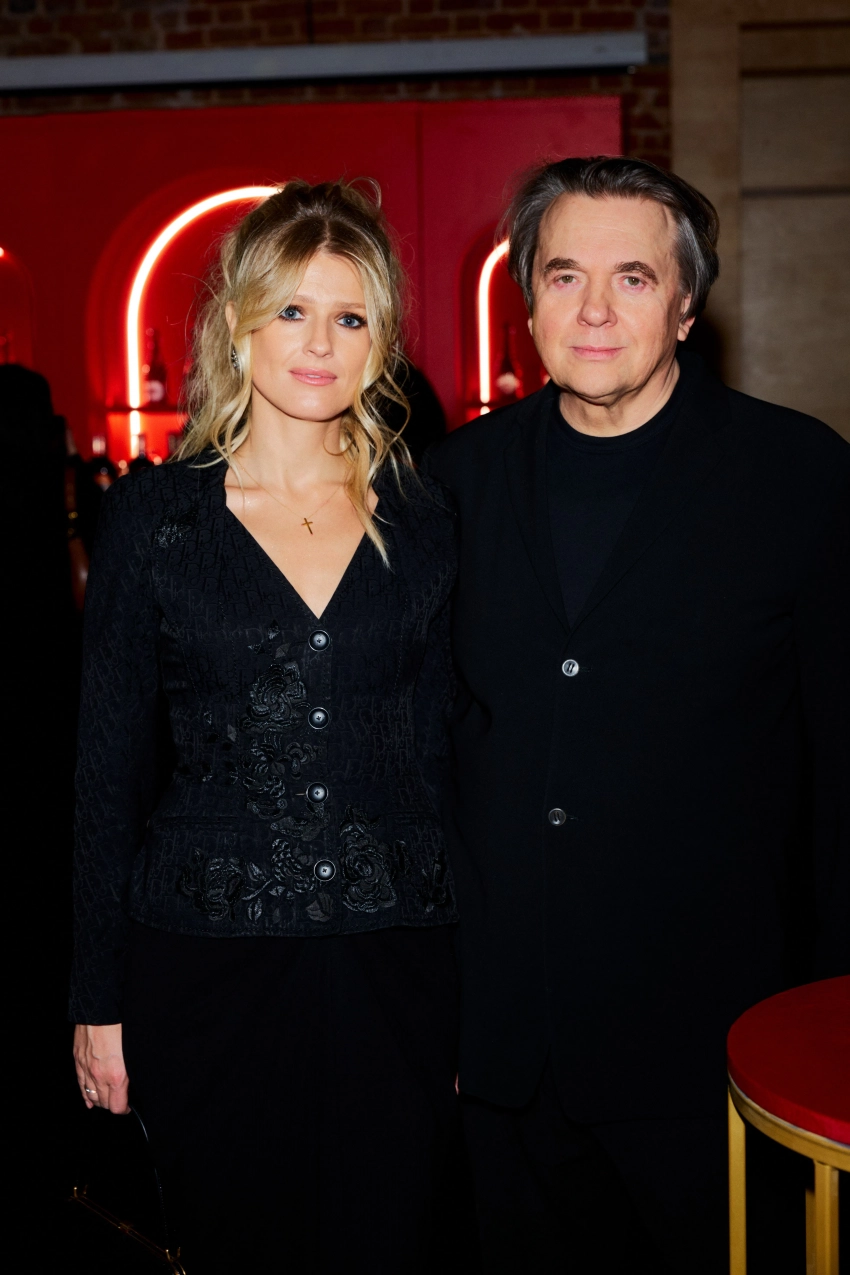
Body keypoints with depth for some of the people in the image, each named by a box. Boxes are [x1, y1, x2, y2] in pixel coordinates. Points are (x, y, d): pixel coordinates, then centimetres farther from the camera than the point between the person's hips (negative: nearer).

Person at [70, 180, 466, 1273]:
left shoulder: (423, 519, 4)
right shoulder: (153, 515, -1)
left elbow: (445, 751, 9)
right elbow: (108, 769, 1)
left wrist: (473, 979, 6)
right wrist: (99, 999, 0)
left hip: (396, 965, 2)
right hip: (208, 964, -1)